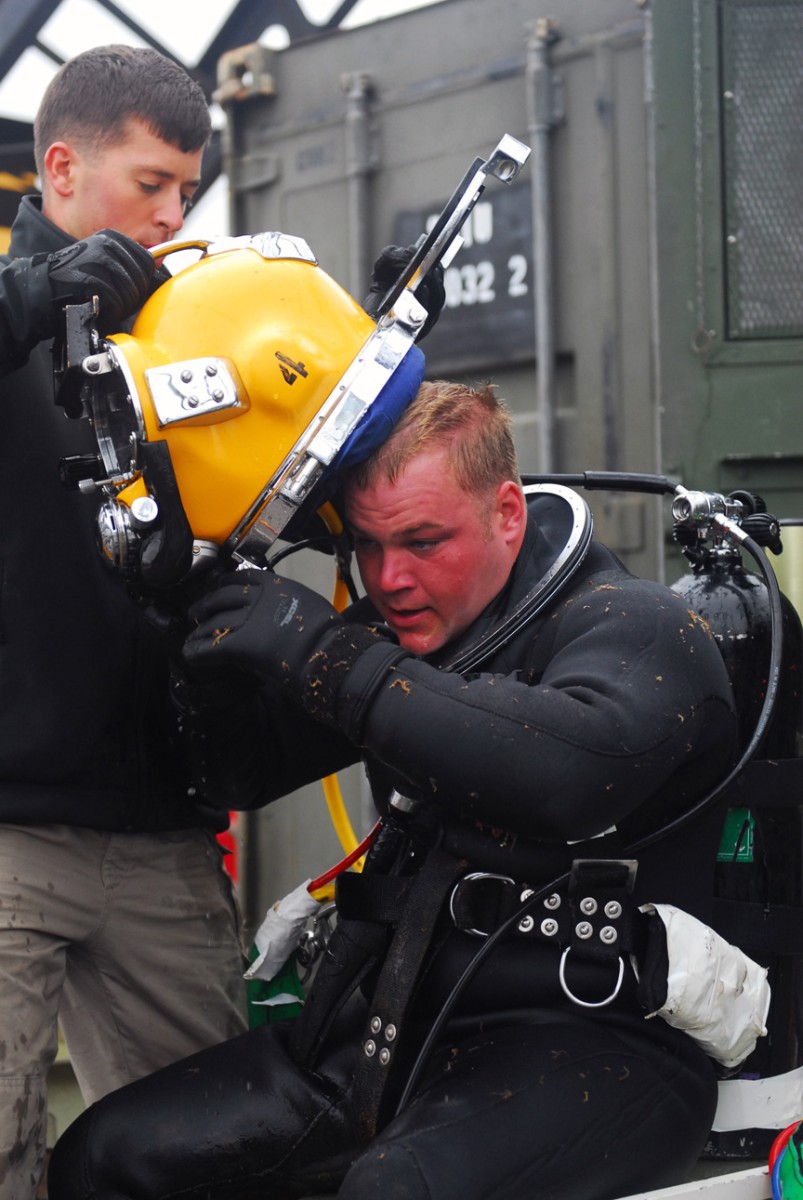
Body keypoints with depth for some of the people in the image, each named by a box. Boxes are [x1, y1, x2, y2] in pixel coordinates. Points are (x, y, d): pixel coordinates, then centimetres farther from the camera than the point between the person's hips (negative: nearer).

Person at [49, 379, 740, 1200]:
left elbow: (574, 769, -31)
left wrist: (328, 655, -26)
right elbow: (242, 767, 21)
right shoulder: (392, 637, 14)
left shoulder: (637, 629, -8)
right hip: (394, 1028, 7)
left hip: (595, 1039, -7)